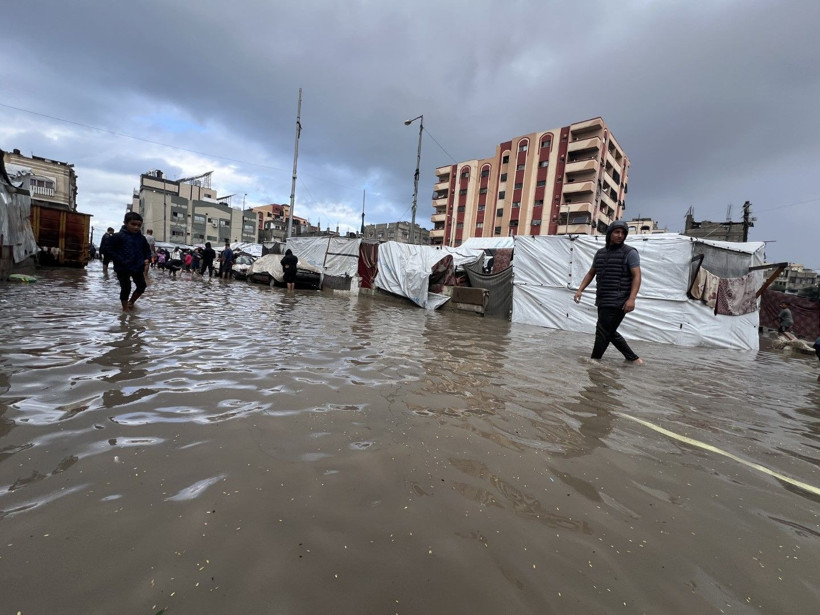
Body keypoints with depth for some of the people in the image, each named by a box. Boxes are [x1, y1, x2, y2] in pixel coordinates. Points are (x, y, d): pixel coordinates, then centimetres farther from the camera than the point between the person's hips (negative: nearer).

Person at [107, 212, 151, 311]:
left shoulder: (141, 238, 5)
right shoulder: (118, 236, -9)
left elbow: (147, 250, 18)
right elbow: (110, 249, -8)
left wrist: (147, 258, 0)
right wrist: (120, 260, -18)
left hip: (138, 267, 5)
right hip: (123, 268, -5)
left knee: (142, 286, 12)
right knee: (126, 288, -1)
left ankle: (131, 302, 34)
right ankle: (125, 308, 14)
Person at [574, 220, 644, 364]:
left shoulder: (630, 253, -4)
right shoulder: (600, 253, 14)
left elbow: (637, 276, -10)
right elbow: (591, 273, 20)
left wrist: (631, 298, -21)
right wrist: (580, 289, 8)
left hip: (617, 302, -7)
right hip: (603, 301, 7)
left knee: (602, 332, -6)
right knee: (609, 332, 15)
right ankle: (633, 358, 28)